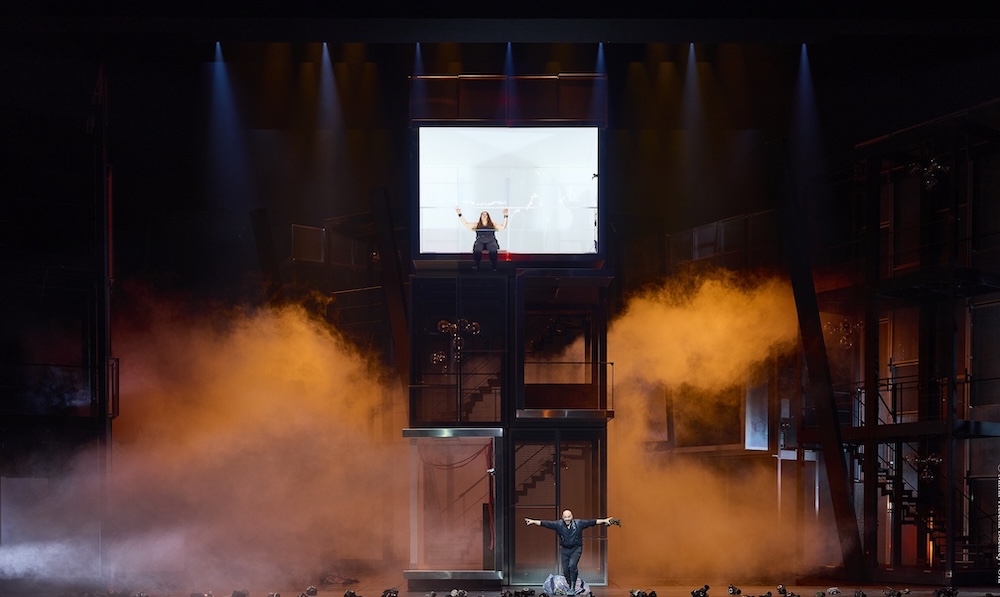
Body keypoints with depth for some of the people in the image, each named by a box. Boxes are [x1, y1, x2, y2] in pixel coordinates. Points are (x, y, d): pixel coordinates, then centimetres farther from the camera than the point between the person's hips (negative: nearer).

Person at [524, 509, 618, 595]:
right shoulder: (558, 524, -8)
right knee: (565, 570, 2)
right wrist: (533, 521, -16)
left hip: (576, 549, -3)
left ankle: (573, 587, -12)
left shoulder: (579, 523, -10)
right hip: (564, 550, 3)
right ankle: (571, 588, 19)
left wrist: (604, 521, -17)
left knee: (572, 565, -22)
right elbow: (546, 523, -11)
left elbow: (591, 522, -13)